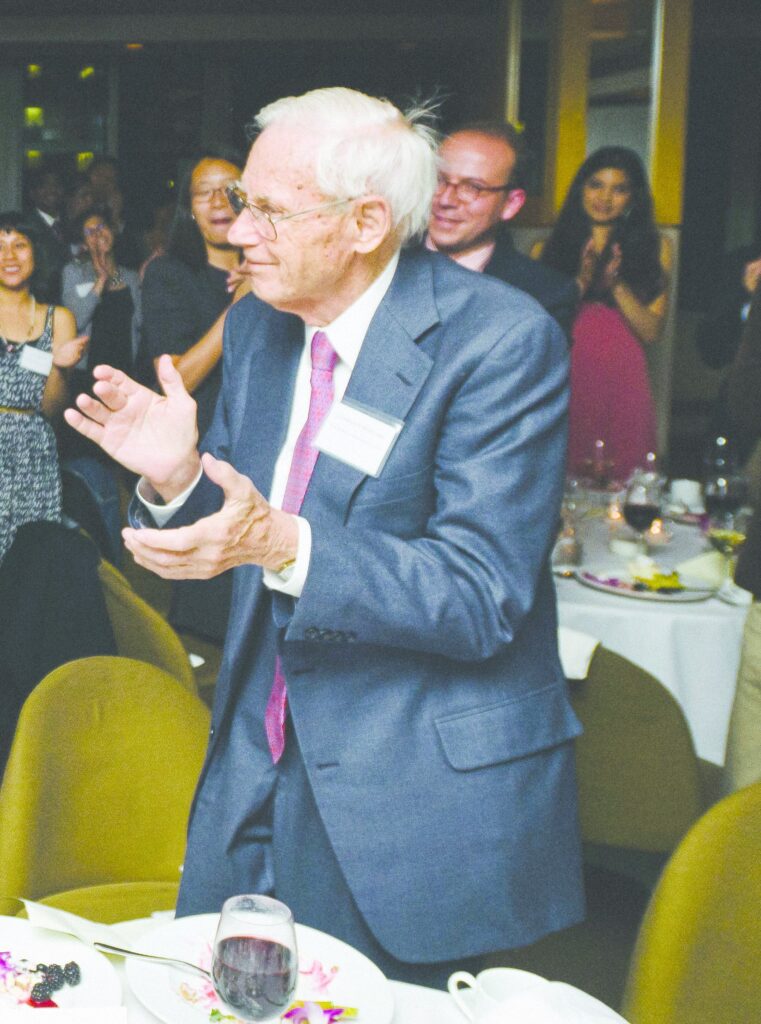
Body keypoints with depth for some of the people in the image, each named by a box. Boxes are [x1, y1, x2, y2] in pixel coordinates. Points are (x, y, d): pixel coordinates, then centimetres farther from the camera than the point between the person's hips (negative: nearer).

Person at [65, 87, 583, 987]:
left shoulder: (503, 340, -17)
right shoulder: (256, 324, 5)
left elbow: (483, 595, -22)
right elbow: (224, 529, 10)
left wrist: (285, 545, -34)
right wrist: (177, 479, -13)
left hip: (422, 793, -6)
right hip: (259, 770, 6)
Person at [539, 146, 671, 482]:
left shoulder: (652, 249, 10)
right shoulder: (550, 247, 9)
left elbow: (652, 332, 2)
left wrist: (617, 284, -9)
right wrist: (580, 284, -10)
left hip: (622, 382, 0)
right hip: (564, 379, 0)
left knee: (620, 485, -3)